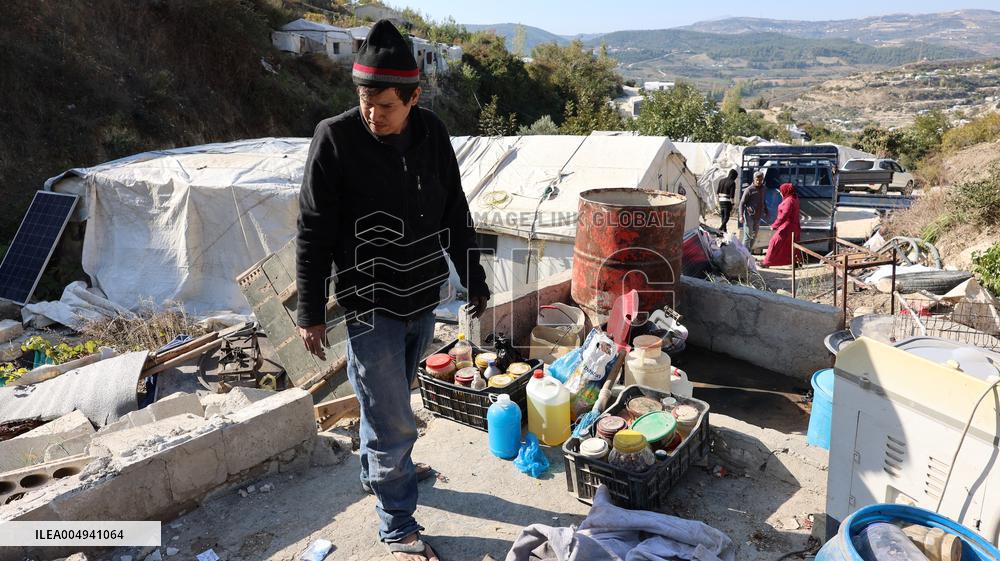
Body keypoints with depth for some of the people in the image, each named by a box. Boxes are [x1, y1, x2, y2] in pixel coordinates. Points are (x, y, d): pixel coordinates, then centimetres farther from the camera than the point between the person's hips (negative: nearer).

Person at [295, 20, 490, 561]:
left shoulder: (431, 133, -3)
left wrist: (474, 282, 11)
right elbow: (313, 234, -11)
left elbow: (456, 216, 7)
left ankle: (376, 471, 49)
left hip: (424, 302, 5)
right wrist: (310, 313, -8)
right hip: (371, 308, -5)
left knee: (388, 401, 24)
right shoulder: (335, 138, -15)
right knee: (394, 424, 2)